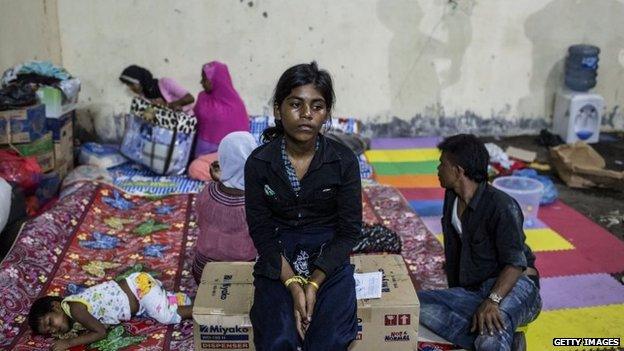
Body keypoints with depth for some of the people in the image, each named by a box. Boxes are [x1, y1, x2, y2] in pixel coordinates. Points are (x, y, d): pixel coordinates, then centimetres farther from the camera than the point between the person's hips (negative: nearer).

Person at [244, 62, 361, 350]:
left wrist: (314, 283, -16)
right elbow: (260, 230, -4)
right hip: (278, 257, 0)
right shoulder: (259, 162, -8)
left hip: (329, 255, 0)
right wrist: (293, 285, -16)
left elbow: (349, 229, -5)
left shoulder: (344, 161, -10)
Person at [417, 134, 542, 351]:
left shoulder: (501, 205, -15)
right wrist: (454, 297, 14)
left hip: (514, 284, -9)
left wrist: (492, 301, -34)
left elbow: (515, 263, -20)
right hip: (473, 292, 9)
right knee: (416, 304, -20)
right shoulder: (451, 198, 8)